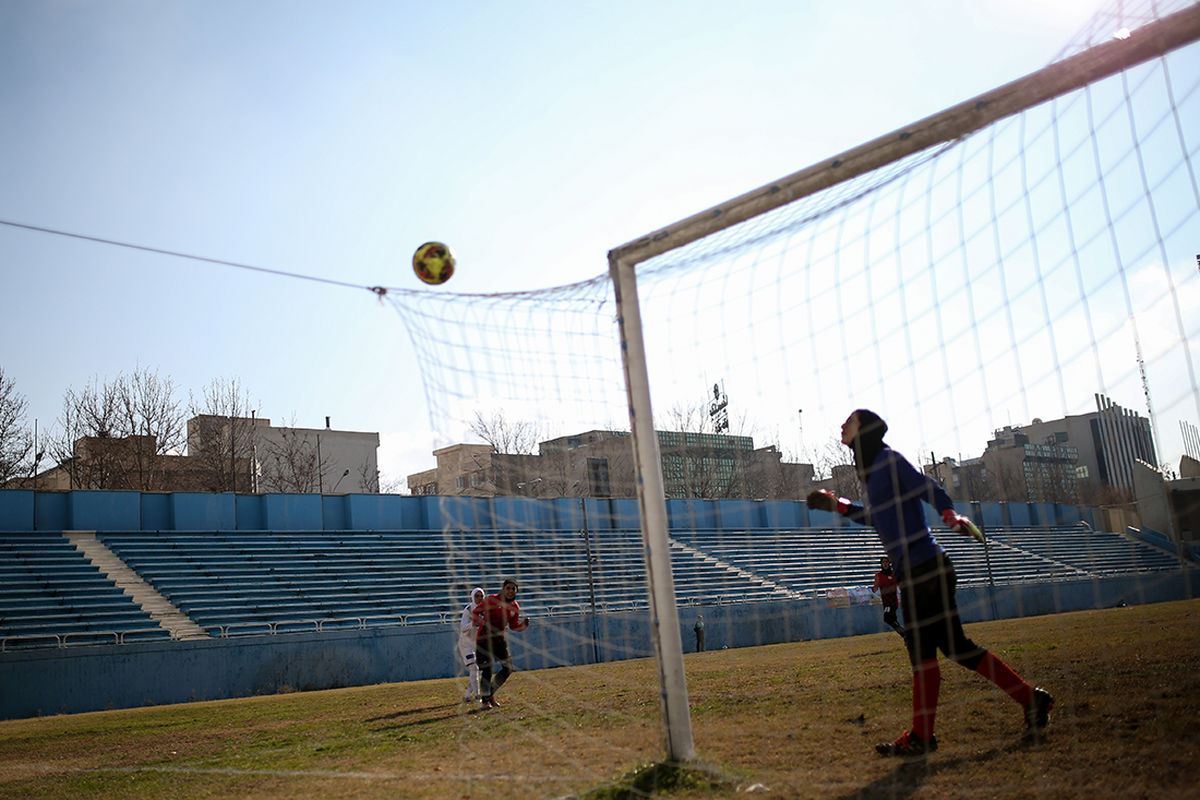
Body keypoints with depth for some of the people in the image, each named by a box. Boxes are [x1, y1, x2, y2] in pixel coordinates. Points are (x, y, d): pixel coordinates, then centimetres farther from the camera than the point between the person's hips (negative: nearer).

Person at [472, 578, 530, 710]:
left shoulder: (514, 607, 2)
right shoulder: (492, 600, -14)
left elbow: (514, 626, 11)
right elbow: (474, 614, -9)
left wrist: (524, 625, -9)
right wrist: (485, 624, -24)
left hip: (499, 639, 6)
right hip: (484, 638, -6)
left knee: (508, 668, 2)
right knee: (487, 669, -10)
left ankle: (490, 694, 20)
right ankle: (485, 699, 8)